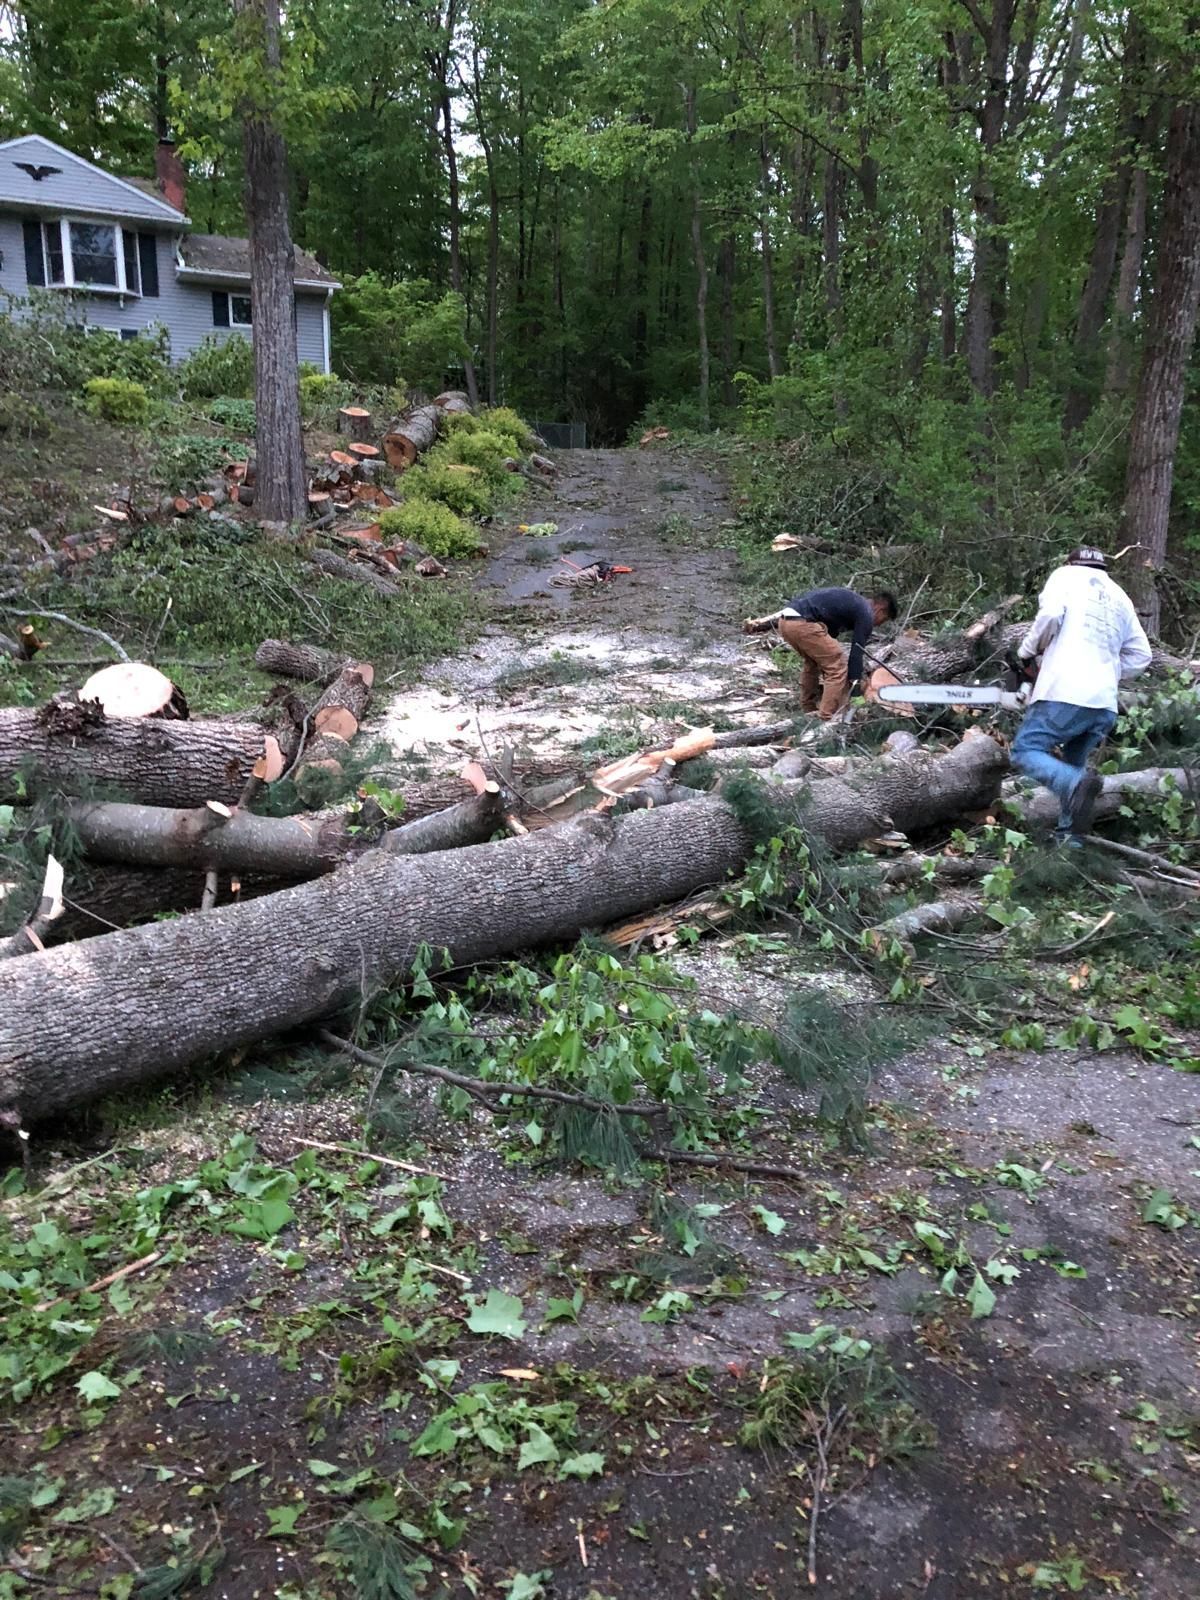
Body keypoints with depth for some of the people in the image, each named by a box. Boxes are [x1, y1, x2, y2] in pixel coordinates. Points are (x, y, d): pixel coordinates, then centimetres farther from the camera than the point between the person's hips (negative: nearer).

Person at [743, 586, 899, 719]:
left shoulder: (852, 602, 31)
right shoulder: (865, 614, 5)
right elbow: (856, 653, 2)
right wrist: (855, 685, 8)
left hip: (786, 620, 9)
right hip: (803, 623, -9)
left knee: (814, 661, 28)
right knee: (838, 667, 0)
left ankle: (808, 710, 31)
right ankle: (827, 720, -4)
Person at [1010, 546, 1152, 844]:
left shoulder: (1066, 574, 11)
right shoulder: (1120, 597, 26)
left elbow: (1051, 614, -9)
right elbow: (1140, 656, 23)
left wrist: (1026, 652, 5)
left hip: (1066, 695, -6)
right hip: (1105, 704, 6)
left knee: (1026, 752, -3)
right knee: (1073, 765, 18)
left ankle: (1078, 786, -28)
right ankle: (1070, 837, 8)